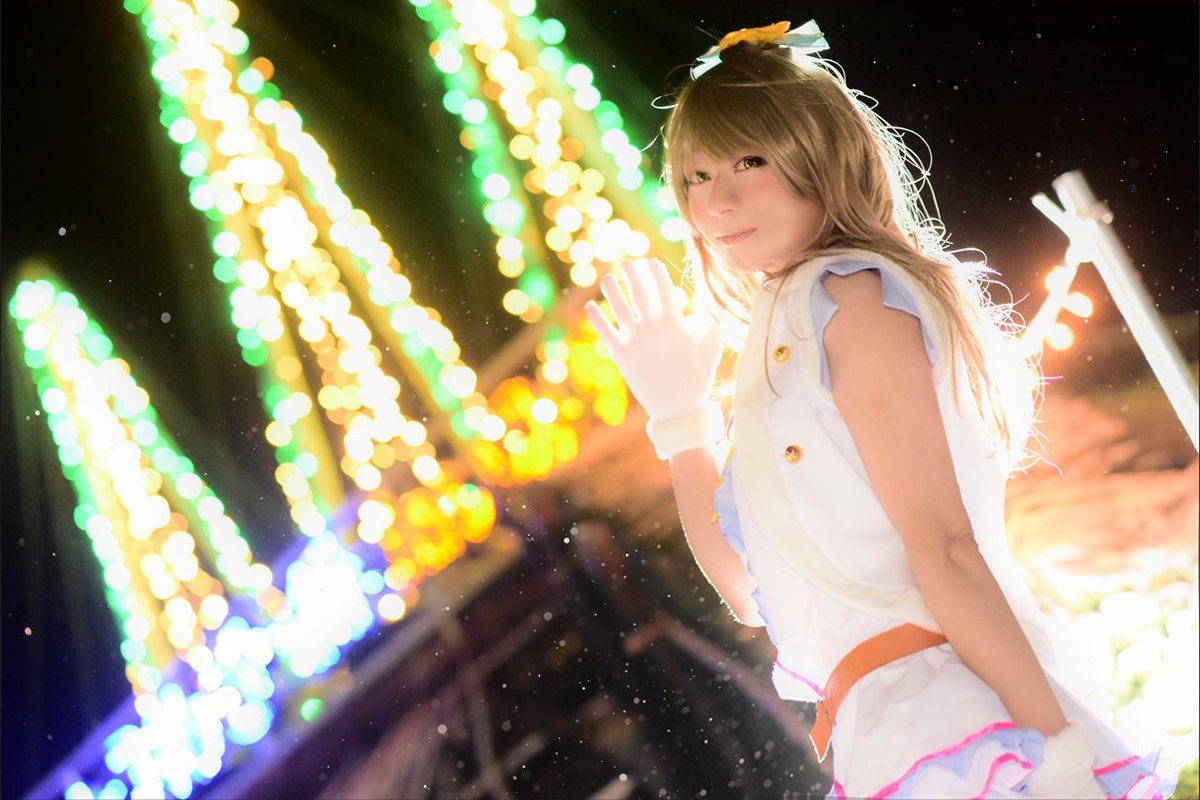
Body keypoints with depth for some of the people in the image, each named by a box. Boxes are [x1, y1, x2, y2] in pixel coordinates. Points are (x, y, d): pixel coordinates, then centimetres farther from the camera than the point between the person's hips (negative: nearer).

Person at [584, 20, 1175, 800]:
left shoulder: (848, 293, -7)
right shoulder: (776, 337, 18)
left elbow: (943, 544, -15)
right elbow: (749, 590, 16)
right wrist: (677, 409, 12)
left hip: (947, 727, -8)